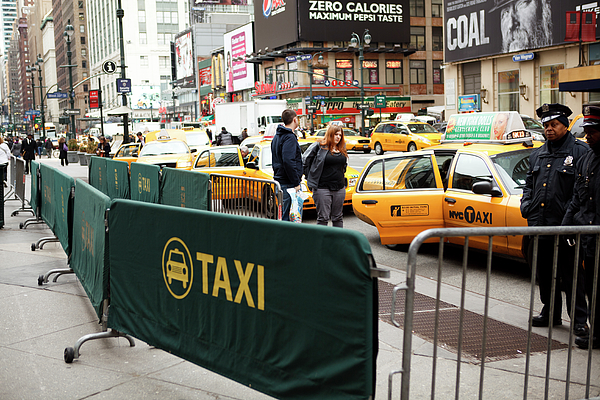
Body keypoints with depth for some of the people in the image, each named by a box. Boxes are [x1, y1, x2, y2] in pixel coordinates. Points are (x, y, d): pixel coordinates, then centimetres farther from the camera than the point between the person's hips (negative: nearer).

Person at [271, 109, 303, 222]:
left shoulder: (277, 136, 17)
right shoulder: (289, 138, -14)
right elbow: (288, 162, -24)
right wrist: (296, 183, -19)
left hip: (279, 181, 10)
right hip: (288, 184, -10)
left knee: (283, 215, 13)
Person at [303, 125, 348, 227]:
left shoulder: (342, 149, 13)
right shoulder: (319, 146, -5)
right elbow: (305, 160, -1)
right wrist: (310, 177, 0)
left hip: (339, 188, 6)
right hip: (322, 187, -5)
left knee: (338, 218, 11)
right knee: (323, 218, -4)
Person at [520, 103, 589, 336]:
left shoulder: (579, 151, -3)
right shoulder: (537, 155, 18)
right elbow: (529, 184, 25)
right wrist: (526, 205, 8)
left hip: (564, 227, -7)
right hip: (539, 225, 7)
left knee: (571, 274, -3)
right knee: (544, 273, 14)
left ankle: (579, 319, 5)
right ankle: (550, 313, 28)